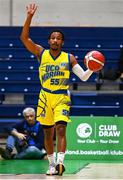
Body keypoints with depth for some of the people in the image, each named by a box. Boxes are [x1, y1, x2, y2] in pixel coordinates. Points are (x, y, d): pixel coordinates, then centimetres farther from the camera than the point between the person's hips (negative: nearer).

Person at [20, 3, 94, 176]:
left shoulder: (69, 58, 2)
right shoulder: (41, 53, 3)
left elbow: (83, 77, 1)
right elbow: (24, 37, -6)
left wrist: (92, 69, -19)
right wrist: (29, 17, -15)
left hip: (62, 97, -2)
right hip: (45, 97, 2)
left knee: (61, 129, -19)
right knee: (48, 133, 7)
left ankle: (60, 162, -29)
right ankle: (51, 164, 19)